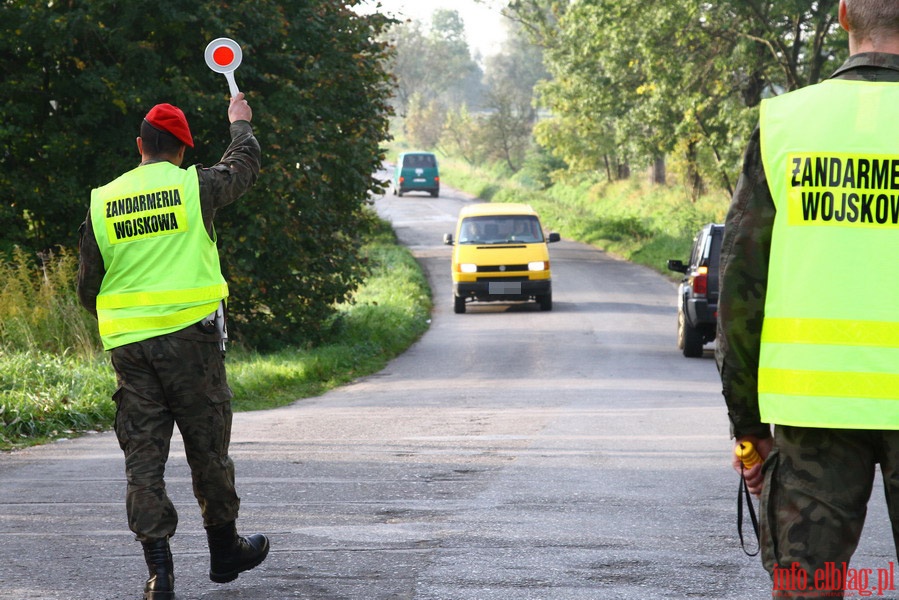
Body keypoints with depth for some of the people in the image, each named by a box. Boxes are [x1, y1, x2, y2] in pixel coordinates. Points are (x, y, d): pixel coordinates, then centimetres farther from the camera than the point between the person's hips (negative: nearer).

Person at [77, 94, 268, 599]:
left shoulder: (102, 203, 6)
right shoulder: (194, 186, -2)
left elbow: (88, 289, 10)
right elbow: (246, 165, 18)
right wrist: (241, 124, 38)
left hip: (128, 345, 2)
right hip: (190, 336, -2)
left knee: (143, 454, 3)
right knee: (207, 446, 10)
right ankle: (224, 550, 23)